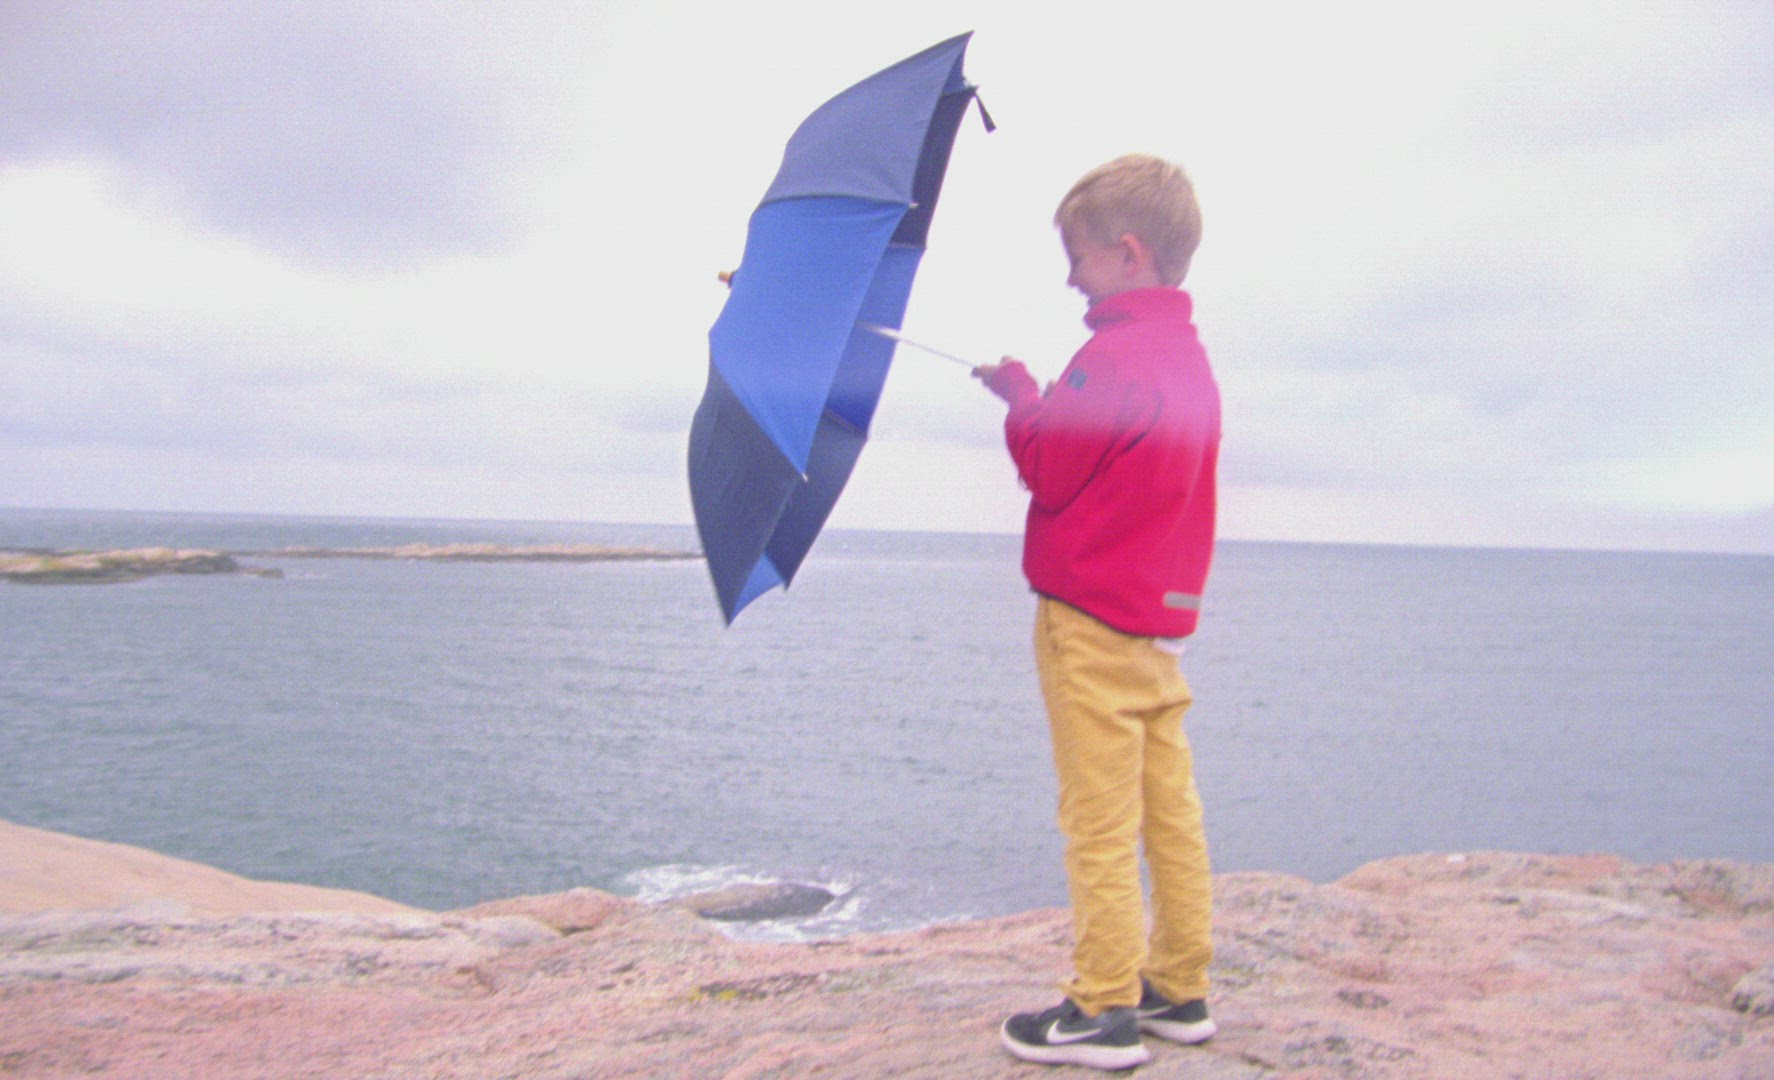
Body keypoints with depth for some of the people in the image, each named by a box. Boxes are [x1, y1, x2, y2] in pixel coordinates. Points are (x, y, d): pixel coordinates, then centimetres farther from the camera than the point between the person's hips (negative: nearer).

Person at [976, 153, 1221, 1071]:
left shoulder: (1111, 358, -16)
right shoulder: (1188, 354, 13)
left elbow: (1048, 473, -12)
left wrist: (1017, 393, 2)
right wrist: (1035, 401, 12)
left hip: (1090, 621, -9)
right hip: (1161, 613, 9)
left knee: (1100, 822, -2)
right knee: (1170, 813, 12)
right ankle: (1179, 989, 21)